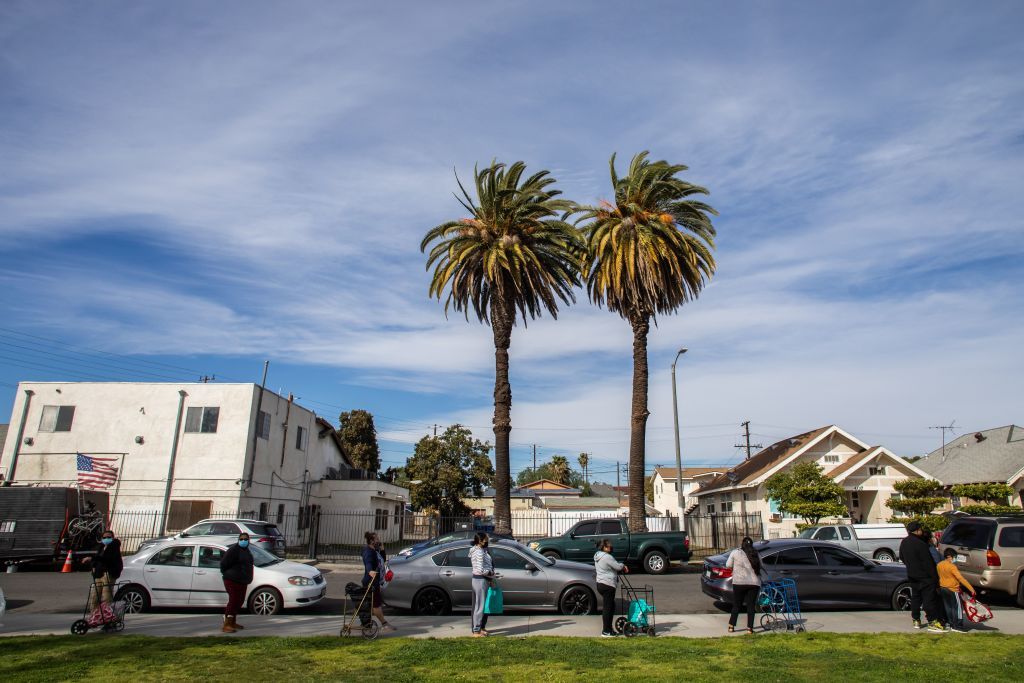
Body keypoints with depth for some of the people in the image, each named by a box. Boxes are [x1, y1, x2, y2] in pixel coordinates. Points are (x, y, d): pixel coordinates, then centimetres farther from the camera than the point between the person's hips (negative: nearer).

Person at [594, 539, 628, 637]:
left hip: (601, 584, 10)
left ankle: (609, 628, 24)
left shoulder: (597, 556, 14)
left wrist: (621, 566, 11)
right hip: (608, 585, -10)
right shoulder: (607, 556, -18)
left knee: (611, 606, 18)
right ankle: (605, 631, 1)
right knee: (608, 607, -3)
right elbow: (618, 566, -15)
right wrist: (624, 566, 6)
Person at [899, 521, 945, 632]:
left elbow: (902, 557, 18)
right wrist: (934, 577, -14)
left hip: (912, 576, 8)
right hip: (925, 577, -8)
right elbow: (928, 562, -19)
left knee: (915, 597, 15)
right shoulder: (920, 544, -21)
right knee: (929, 598, -4)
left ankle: (916, 620, 20)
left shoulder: (904, 543, 6)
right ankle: (932, 622, -4)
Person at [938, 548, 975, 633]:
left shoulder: (939, 565, 2)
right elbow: (961, 578, -24)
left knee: (948, 607, 15)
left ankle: (952, 624, 21)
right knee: (957, 607, 1)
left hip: (943, 588, 7)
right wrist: (971, 588, -24)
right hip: (952, 589, -7)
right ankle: (957, 626, 0)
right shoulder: (952, 566, -20)